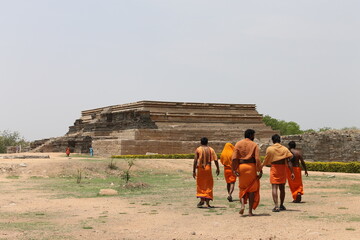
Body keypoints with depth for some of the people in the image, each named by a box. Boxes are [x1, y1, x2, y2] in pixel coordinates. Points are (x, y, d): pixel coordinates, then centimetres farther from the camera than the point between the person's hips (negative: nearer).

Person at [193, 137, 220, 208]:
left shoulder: (198, 150, 0)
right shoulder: (211, 149, 4)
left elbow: (195, 160, -6)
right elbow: (215, 160, -3)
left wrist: (194, 171, -4)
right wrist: (217, 169, 5)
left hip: (200, 168, -1)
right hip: (208, 168, 1)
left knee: (200, 185, 12)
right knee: (208, 185, 8)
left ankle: (202, 199, -2)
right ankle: (207, 202, 4)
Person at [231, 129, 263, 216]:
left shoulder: (238, 144, 5)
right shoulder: (254, 145, -1)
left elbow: (234, 158, -2)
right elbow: (257, 159, -9)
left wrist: (234, 169, 0)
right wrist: (260, 170, -6)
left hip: (241, 166, 2)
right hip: (251, 166, -2)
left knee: (242, 187, 17)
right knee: (252, 189, 7)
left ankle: (242, 205, -6)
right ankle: (250, 211, 6)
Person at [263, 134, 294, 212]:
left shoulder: (269, 149, -4)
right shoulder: (284, 149, 0)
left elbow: (266, 161, 3)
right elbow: (288, 162, -6)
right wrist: (292, 172, -6)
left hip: (274, 169, -3)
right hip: (282, 169, 3)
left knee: (274, 187, -5)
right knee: (282, 188, 15)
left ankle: (276, 206, -18)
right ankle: (281, 205, 27)